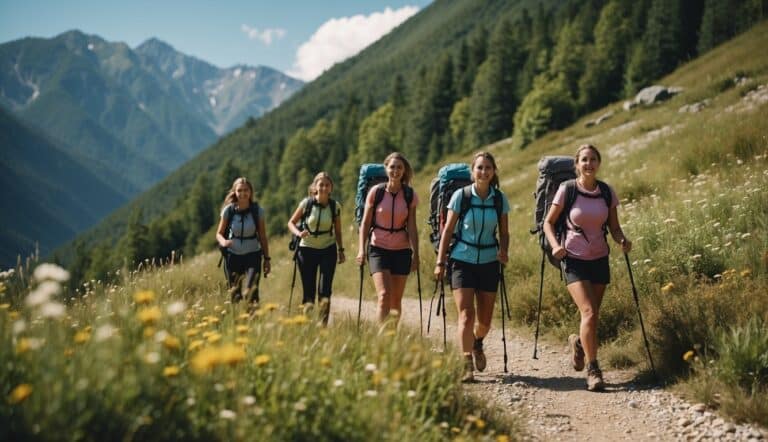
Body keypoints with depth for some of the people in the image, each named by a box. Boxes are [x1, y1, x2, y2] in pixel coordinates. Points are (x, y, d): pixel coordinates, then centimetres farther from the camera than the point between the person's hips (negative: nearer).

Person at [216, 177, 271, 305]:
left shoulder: (257, 211, -7)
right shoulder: (228, 210, -6)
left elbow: (262, 237, 1)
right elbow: (219, 233, 3)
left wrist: (266, 259, 2)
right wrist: (223, 242, -20)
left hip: (252, 255, -1)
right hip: (233, 255, 1)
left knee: (251, 291, -20)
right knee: (235, 295, 7)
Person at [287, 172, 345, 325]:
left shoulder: (335, 206, -2)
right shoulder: (306, 203, -7)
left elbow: (338, 231, 9)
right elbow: (291, 222, 1)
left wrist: (341, 249, 5)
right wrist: (298, 233, -18)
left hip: (328, 250, 1)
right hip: (307, 249, 0)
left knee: (325, 291, -8)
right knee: (309, 291, 2)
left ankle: (323, 325, -3)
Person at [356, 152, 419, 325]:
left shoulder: (410, 196, 0)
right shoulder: (376, 192, -4)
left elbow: (411, 227, 2)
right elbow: (365, 223, 1)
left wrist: (415, 254, -3)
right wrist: (361, 249, -6)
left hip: (401, 251, 2)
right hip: (379, 249, -2)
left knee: (396, 299, 5)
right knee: (384, 295, -16)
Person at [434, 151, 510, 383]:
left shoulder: (500, 199, -1)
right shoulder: (461, 196, -8)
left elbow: (504, 233, 8)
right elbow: (448, 230, -2)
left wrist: (503, 251, -13)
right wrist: (440, 262, -4)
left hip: (488, 262, 3)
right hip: (462, 260, -3)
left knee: (485, 320, 10)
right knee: (466, 315, -13)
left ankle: (477, 343, 43)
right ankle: (466, 365, -7)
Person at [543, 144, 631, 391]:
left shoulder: (607, 192, 1)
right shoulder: (567, 190, -8)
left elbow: (614, 227, 7)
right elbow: (548, 223, 0)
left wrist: (623, 241, -14)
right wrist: (555, 245, -16)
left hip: (599, 259, 4)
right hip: (574, 260, -4)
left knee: (593, 316, 10)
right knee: (589, 313, -17)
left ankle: (579, 342, 43)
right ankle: (593, 370, -9)